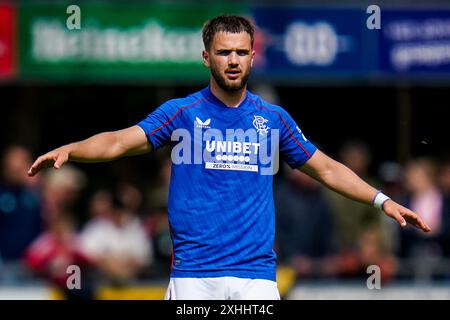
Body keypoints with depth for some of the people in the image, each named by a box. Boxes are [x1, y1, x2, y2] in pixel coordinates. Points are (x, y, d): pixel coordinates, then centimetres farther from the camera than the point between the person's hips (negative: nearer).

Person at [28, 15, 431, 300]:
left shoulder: (273, 118, 11)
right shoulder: (181, 113, 3)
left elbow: (327, 169, 21)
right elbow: (118, 142, -7)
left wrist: (382, 200, 13)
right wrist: (68, 150, -25)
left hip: (256, 275, 2)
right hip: (193, 276, -2)